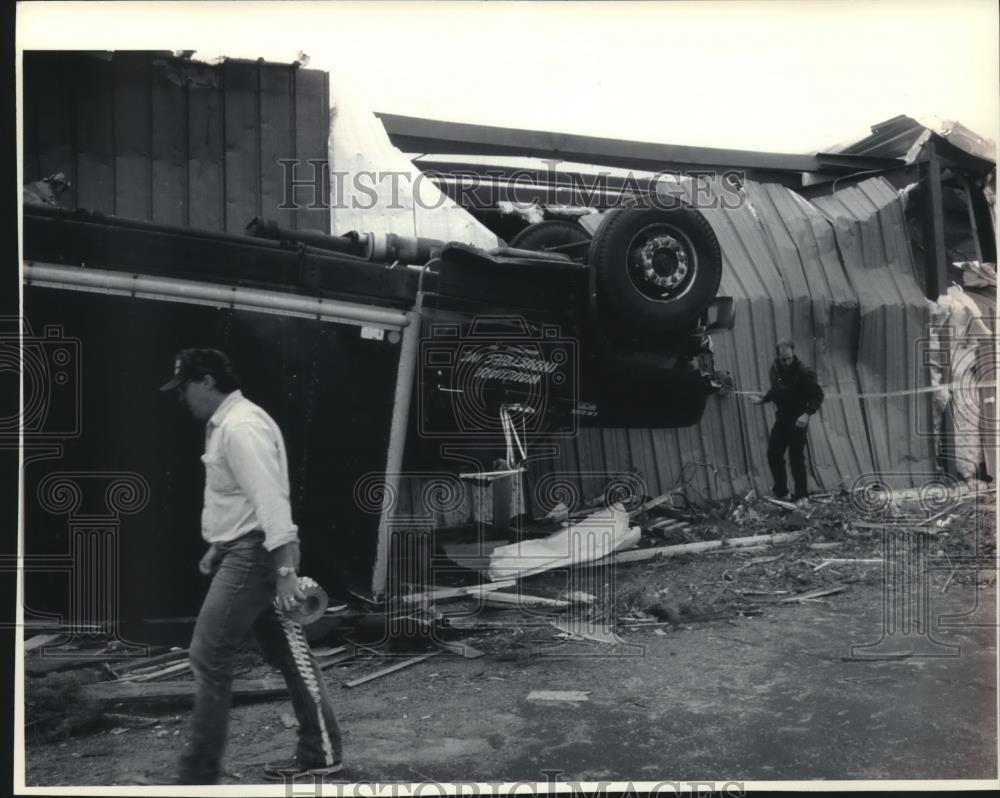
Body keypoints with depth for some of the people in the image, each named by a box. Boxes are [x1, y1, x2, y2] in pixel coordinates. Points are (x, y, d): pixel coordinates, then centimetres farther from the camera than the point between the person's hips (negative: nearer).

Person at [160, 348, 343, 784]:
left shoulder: (241, 426, -19)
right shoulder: (224, 424, 14)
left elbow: (269, 499, -26)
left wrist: (285, 570, -30)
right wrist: (218, 547, 28)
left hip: (256, 554, -10)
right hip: (244, 551, 10)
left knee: (208, 655, -6)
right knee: (286, 651, 13)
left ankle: (199, 774, 2)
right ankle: (320, 753, 21)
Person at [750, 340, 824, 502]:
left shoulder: (804, 372, -19)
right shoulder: (775, 369, 1)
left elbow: (818, 395, -17)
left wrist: (807, 413, -28)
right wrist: (763, 399, 3)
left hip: (798, 421, -7)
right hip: (781, 418, 7)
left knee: (796, 458, -4)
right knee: (773, 454, 9)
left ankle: (801, 496, 8)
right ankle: (780, 491, 25)